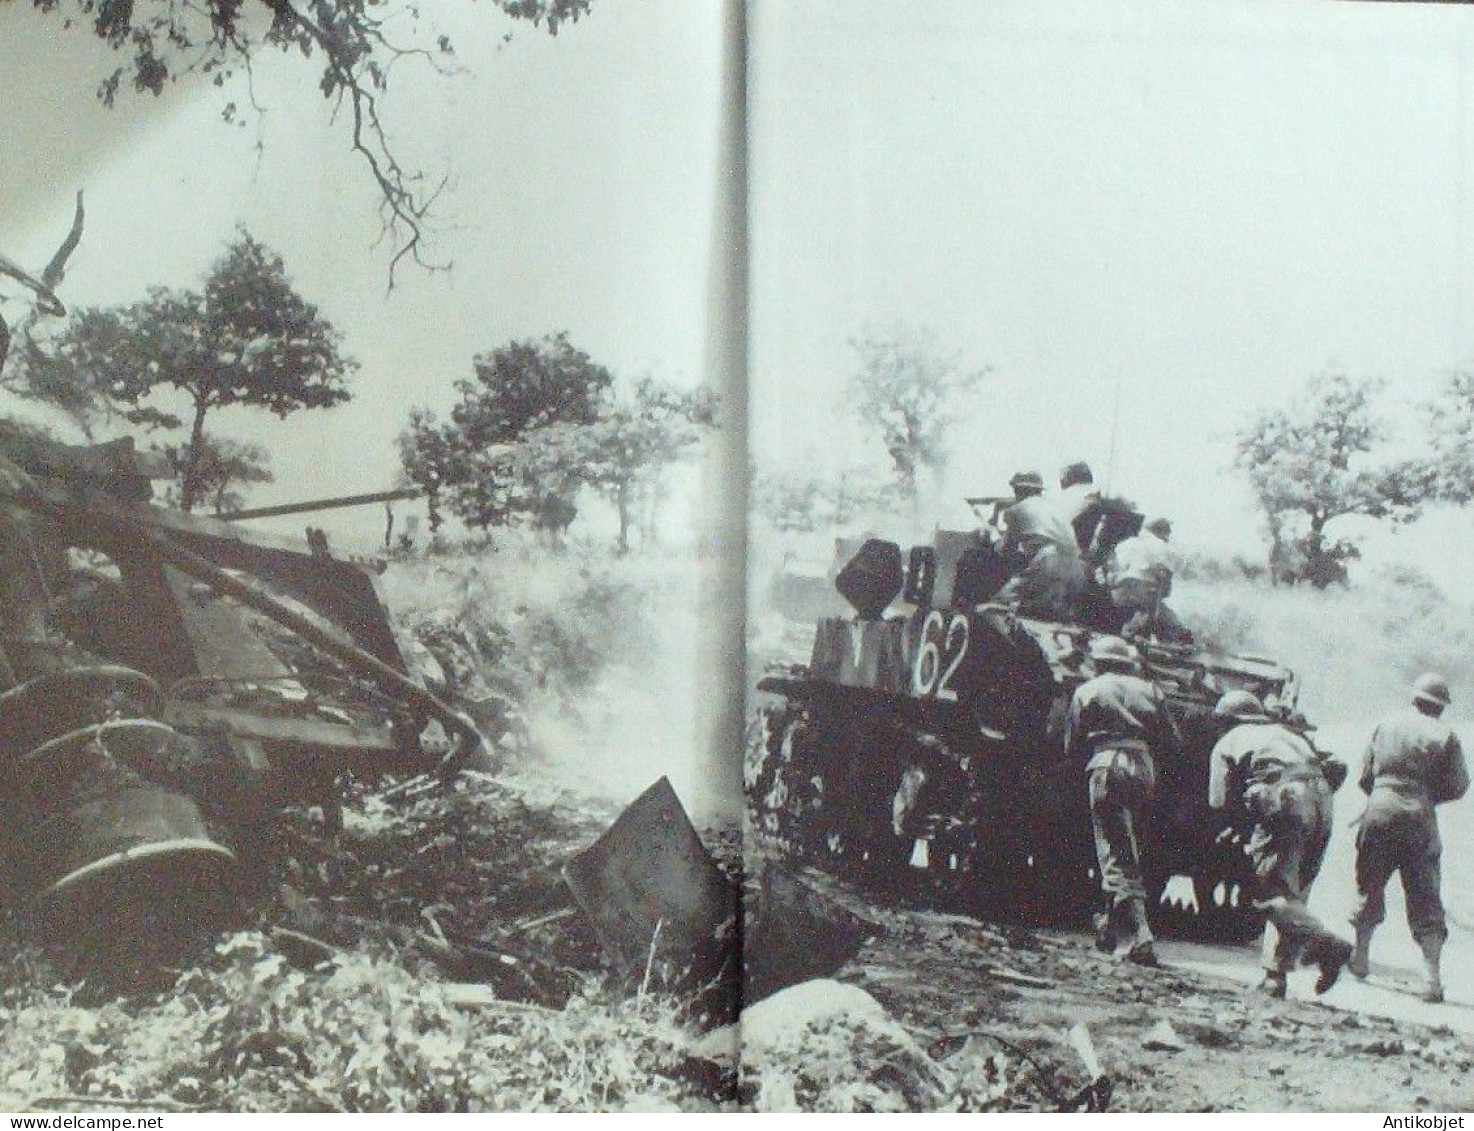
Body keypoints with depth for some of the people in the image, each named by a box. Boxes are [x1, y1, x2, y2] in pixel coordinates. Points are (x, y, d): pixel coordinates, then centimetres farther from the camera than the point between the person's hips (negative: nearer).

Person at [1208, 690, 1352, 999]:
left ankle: (1327, 945, -24)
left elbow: (1218, 802, 14)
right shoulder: (1284, 731, 35)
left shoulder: (1227, 743, 20)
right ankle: (1275, 976, 7)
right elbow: (1336, 765, 28)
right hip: (1320, 796, 6)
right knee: (1293, 893, 12)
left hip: (1284, 800, -6)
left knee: (1270, 894, -5)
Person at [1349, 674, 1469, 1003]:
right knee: (1425, 900, 1)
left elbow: (1365, 777, 11)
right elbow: (1457, 786, -1)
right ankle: (1433, 977, -7)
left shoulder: (1386, 726, 7)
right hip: (1419, 820, -2)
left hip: (1378, 815, 2)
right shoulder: (1445, 736, -2)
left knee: (1369, 888, 18)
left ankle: (1360, 957, 25)